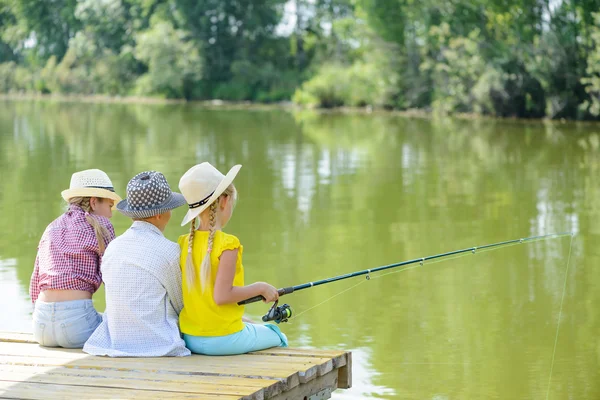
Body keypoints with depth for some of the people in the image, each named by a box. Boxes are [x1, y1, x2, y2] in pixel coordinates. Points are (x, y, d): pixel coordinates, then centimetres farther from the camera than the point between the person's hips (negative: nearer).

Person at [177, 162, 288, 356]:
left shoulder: (185, 243, 1)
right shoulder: (227, 245, -18)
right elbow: (222, 295, -23)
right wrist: (260, 288, -8)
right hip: (223, 340, -7)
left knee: (251, 327, 35)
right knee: (277, 338, 21)